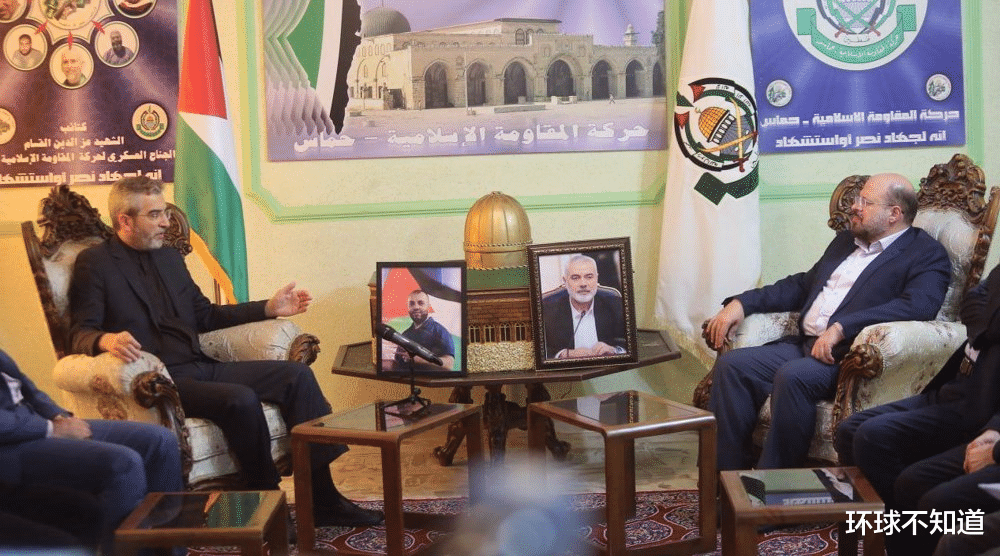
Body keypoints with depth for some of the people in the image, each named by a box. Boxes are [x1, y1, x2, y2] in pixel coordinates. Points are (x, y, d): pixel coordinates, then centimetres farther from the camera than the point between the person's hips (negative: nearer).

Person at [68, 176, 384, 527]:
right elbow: (80, 333, -9)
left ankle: (323, 499, -11)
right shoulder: (94, 264, -1)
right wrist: (106, 340, -33)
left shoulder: (169, 257, 21)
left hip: (200, 367, 8)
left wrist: (269, 309, 19)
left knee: (296, 375, -8)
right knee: (241, 399, -32)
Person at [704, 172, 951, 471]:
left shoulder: (927, 254, 1)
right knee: (731, 364, -14)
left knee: (792, 376, -34)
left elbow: (917, 306, -18)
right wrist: (742, 303, 14)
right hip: (803, 345, 8)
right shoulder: (845, 241, 26)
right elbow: (801, 285, 30)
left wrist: (840, 328, -27)